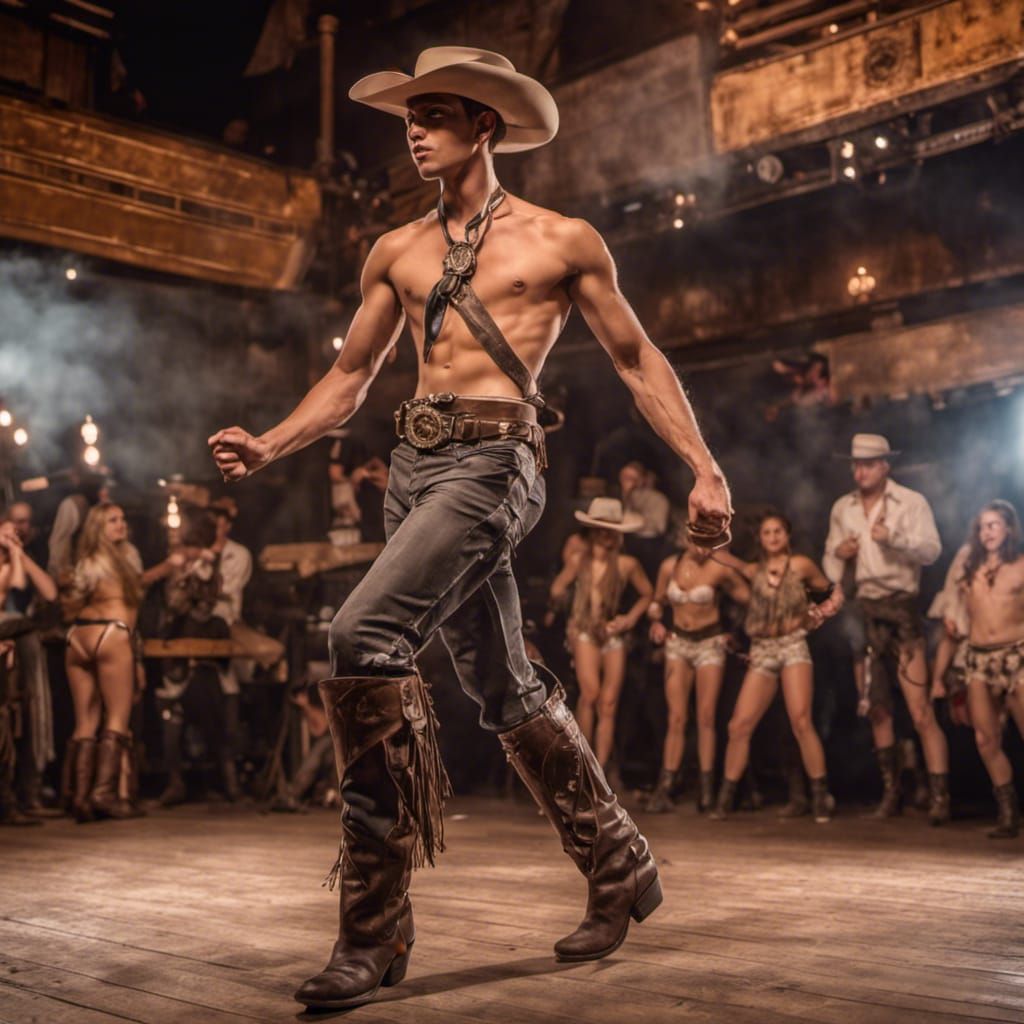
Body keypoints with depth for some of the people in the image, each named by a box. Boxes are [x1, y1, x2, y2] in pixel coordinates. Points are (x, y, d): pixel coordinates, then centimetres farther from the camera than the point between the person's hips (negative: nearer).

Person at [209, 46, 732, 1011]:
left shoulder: (562, 240, 5)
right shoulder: (396, 252, 17)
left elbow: (638, 360, 8)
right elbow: (349, 375, 20)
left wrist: (704, 468, -1)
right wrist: (266, 445, 4)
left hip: (493, 461, -6)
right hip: (414, 463, 6)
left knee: (361, 638, -24)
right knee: (505, 687, 10)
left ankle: (376, 924, -16)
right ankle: (620, 869, 28)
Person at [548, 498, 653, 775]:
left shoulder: (627, 564, -5)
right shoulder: (578, 560, -4)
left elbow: (647, 594, 10)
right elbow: (557, 588, 9)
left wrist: (631, 618, -2)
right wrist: (558, 593, -13)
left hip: (614, 635, 1)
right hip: (584, 632, -1)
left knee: (608, 705, -1)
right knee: (590, 692, -24)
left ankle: (600, 771, 6)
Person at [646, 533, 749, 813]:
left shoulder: (719, 568, -12)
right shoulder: (669, 566, -1)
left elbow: (747, 597, -7)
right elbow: (657, 602, 12)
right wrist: (656, 622, -1)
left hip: (710, 642, -2)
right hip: (678, 642, 3)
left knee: (706, 717, -3)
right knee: (676, 718, -1)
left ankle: (706, 788, 3)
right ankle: (665, 788, -1)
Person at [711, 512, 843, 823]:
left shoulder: (801, 566, 5)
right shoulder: (752, 571, 11)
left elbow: (833, 593, 14)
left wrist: (813, 616, 4)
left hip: (793, 647, -3)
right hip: (761, 652, 3)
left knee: (801, 722, -16)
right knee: (739, 726, -4)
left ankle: (821, 796, -7)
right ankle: (726, 796, 5)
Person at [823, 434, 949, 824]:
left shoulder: (911, 502, -1)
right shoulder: (842, 508, 13)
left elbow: (931, 550, -12)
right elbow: (831, 554, 18)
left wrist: (894, 537, -28)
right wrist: (837, 554, -5)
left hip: (901, 607, -5)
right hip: (863, 611, 5)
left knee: (921, 711, -11)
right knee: (877, 709, 10)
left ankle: (939, 797, -9)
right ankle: (890, 792, 18)